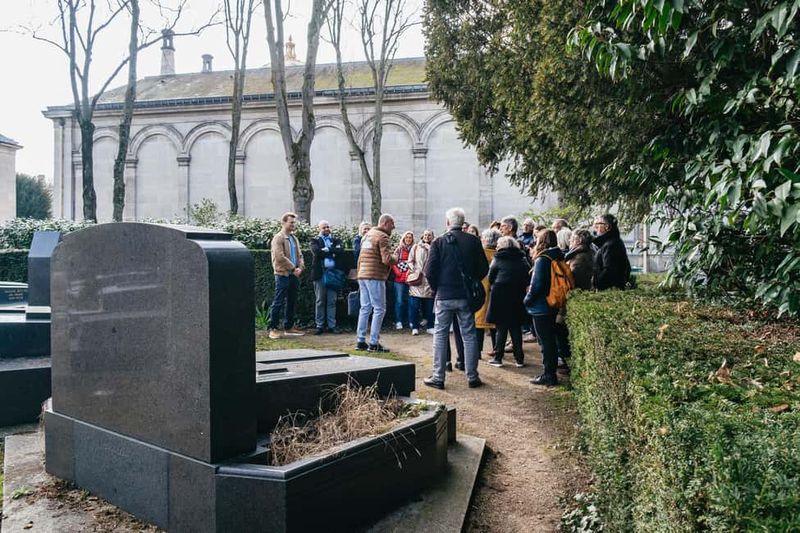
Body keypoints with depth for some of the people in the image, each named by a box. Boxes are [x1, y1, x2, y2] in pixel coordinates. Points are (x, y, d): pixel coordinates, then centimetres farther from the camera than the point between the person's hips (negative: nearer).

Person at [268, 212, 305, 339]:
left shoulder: (294, 238, 17)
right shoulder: (278, 238, -8)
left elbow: (299, 255, 17)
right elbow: (280, 257, -17)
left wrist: (300, 267, -2)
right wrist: (293, 268, -14)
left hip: (294, 274, 8)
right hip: (283, 274, -8)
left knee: (291, 302, 12)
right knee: (278, 303, -5)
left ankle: (289, 327, 20)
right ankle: (273, 329, 0)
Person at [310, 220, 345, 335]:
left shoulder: (336, 240, 14)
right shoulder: (315, 240, 7)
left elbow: (341, 250, -6)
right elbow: (316, 252, -13)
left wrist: (326, 250, -9)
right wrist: (332, 251, -7)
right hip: (320, 273, -2)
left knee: (332, 301, 5)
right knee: (320, 300, 2)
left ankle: (332, 325, 9)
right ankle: (319, 326, 7)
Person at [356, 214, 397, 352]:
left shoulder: (367, 235, 19)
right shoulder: (382, 237, -9)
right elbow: (387, 259, -19)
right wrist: (396, 259, 1)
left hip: (362, 275, 9)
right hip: (375, 277, -9)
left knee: (365, 308, 13)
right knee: (379, 309, -3)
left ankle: (360, 341, 14)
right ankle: (373, 343, -4)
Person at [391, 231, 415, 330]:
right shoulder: (399, 249, 5)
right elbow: (393, 263, 1)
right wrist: (398, 273, -9)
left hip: (410, 279, 1)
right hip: (399, 279, -1)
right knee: (399, 300, 0)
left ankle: (411, 321, 11)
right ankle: (398, 321, 4)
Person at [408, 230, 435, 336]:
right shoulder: (416, 247, 11)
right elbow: (410, 261, 6)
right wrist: (414, 271, -4)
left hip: (429, 279, 1)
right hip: (416, 279, -1)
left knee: (429, 304, 4)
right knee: (414, 304, -3)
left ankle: (430, 326, 14)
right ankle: (415, 327, 4)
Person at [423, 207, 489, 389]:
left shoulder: (438, 243, -6)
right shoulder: (473, 241, -2)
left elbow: (429, 271, -8)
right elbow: (484, 269, 0)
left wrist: (437, 287, 8)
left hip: (444, 296, -1)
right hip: (466, 296, 1)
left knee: (440, 335, 7)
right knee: (469, 335, 9)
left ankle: (438, 377, 8)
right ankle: (472, 377, 13)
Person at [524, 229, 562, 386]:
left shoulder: (542, 259, -17)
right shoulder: (558, 257, 8)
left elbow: (537, 284, -20)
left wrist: (528, 300, -6)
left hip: (540, 307, -8)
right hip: (552, 306, 8)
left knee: (545, 342, -1)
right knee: (550, 340, 15)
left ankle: (549, 376, 5)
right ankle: (550, 374, 23)